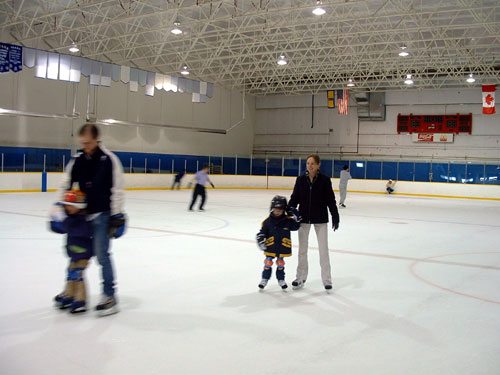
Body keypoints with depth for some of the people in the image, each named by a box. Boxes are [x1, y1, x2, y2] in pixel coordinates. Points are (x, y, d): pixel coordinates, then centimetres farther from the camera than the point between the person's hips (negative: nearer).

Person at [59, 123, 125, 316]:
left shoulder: (109, 159, -12)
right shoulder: (77, 160, 4)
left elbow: (117, 189, -14)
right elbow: (66, 185, 10)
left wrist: (117, 216, -15)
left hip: (102, 215, -6)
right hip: (83, 213, 6)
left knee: (102, 254, -9)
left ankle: (110, 297, 0)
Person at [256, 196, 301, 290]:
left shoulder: (288, 220, -6)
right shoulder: (268, 221, -7)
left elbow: (295, 226, -3)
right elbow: (262, 232, -1)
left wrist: (296, 218, -16)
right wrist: (261, 241, -12)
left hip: (282, 247, 0)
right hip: (270, 247, 0)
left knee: (280, 263, 14)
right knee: (268, 263, 7)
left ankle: (281, 279, 28)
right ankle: (264, 279, 20)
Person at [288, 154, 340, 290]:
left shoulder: (325, 180, -8)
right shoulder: (301, 180, -3)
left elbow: (330, 200, -6)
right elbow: (294, 198, 1)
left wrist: (335, 216, -10)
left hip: (320, 218, -2)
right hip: (303, 217, 2)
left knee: (323, 249, 4)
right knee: (302, 249, 12)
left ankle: (326, 279, 16)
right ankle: (301, 277, 25)